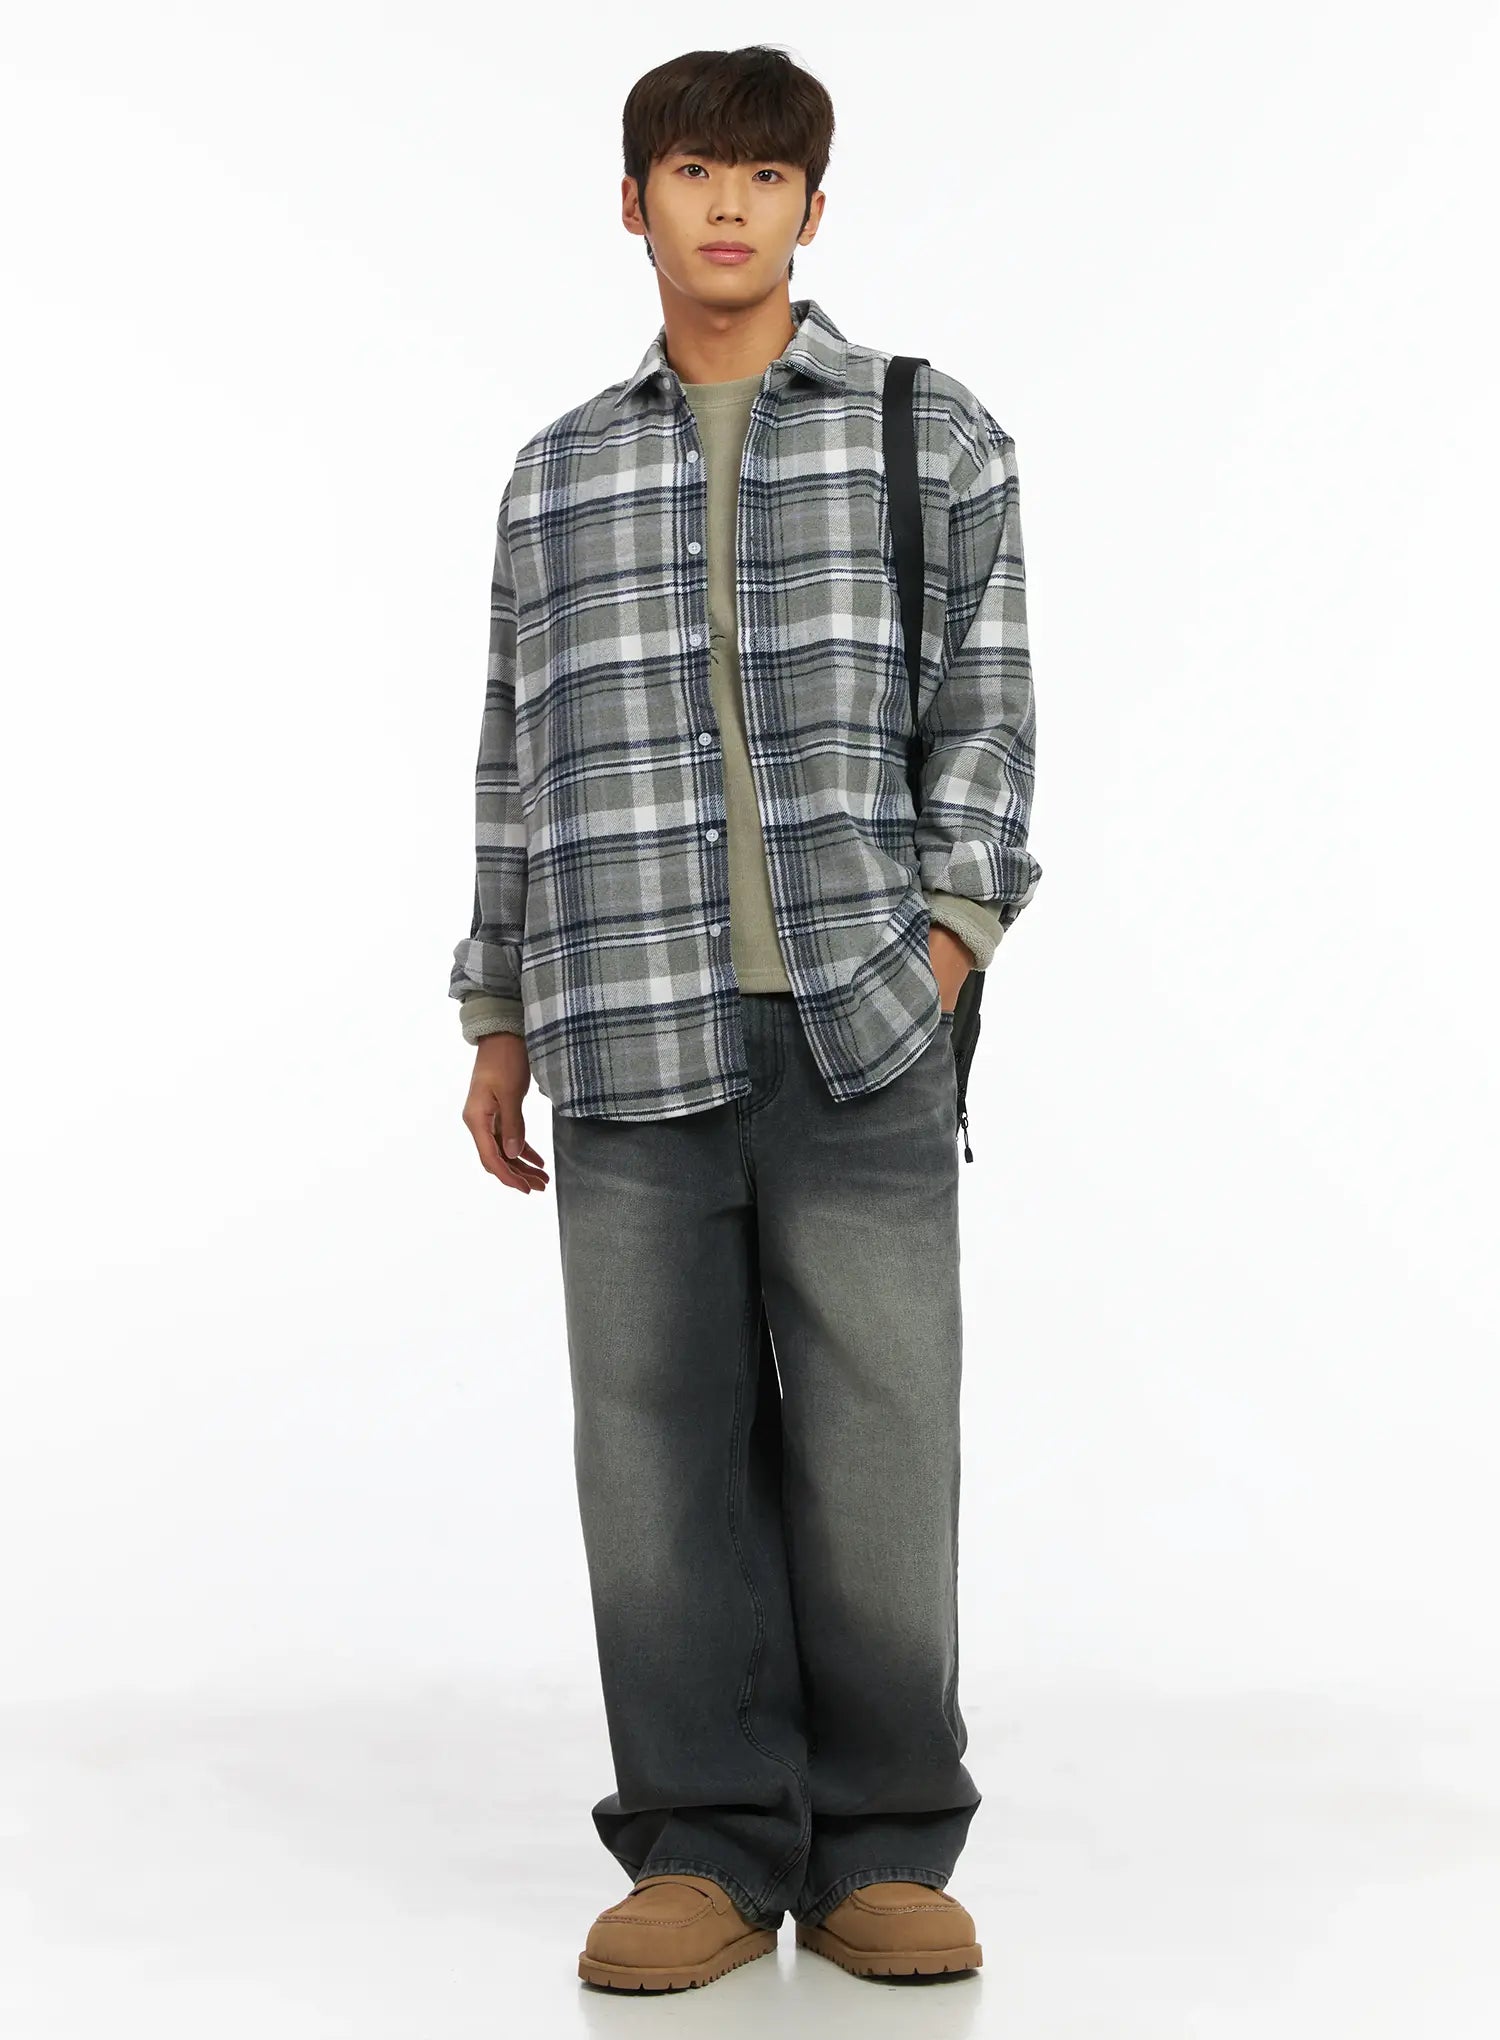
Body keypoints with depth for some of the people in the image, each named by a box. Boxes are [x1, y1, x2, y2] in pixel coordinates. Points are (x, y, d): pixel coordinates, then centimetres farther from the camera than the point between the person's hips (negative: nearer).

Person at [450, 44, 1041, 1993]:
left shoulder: (935, 437, 8)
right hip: (631, 1034, 2)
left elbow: (984, 716, 3)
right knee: (661, 1444, 1)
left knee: (874, 1440, -2)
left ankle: (883, 1852, 10)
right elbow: (523, 758, 17)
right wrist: (500, 1025, 12)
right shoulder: (561, 472, 16)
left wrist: (945, 947, -10)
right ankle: (709, 1854, 10)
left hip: (863, 1030, -2)